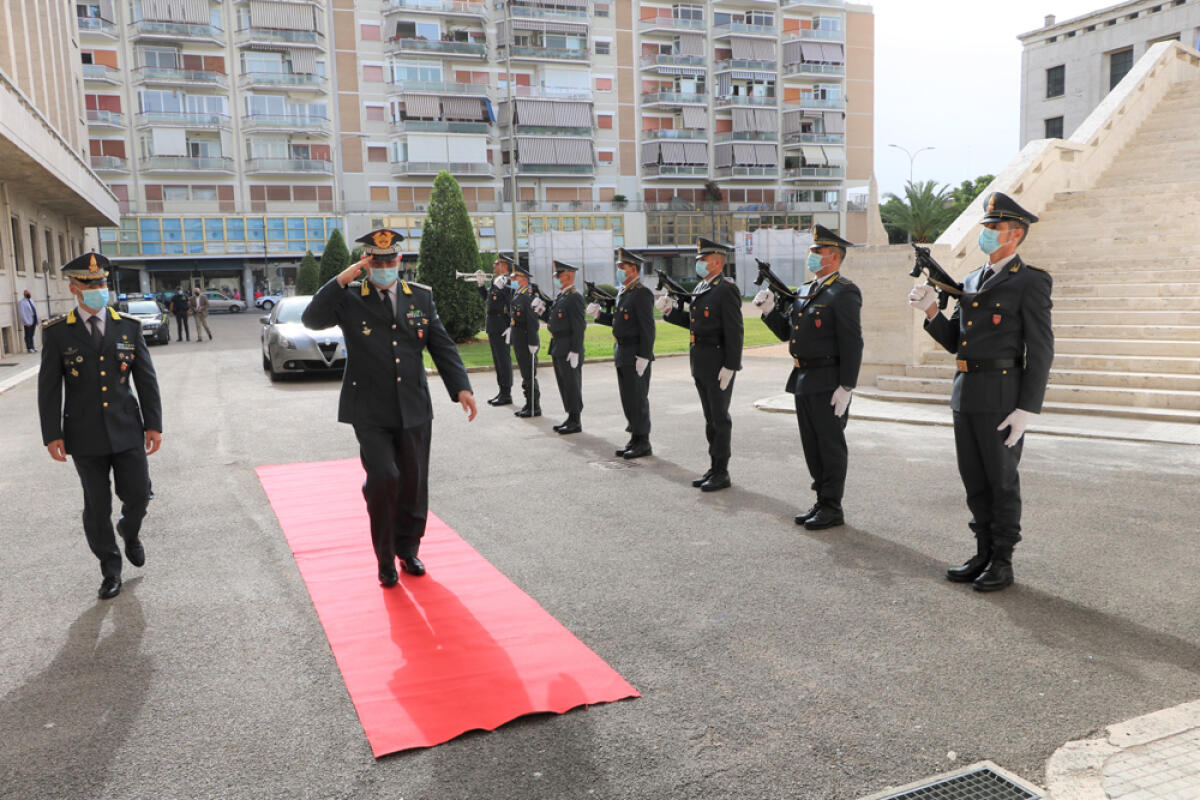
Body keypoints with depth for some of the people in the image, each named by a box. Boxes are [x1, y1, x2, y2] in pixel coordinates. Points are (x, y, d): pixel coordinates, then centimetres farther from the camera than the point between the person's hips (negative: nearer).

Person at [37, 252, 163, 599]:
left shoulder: (129, 327, 3)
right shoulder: (57, 332, -1)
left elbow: (146, 379, 5)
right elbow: (48, 387, 0)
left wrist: (154, 424, 2)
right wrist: (52, 435, -4)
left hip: (127, 431, 1)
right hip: (85, 438, -1)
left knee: (138, 495, 2)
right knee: (97, 507, 7)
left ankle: (130, 531, 37)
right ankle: (110, 568, 23)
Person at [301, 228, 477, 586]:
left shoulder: (421, 296, 9)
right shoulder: (349, 298, 0)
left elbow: (442, 345, 9)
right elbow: (312, 319, -15)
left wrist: (461, 387, -3)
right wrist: (343, 279, -19)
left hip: (414, 409, 3)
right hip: (370, 413, -3)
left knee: (414, 482, 10)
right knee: (383, 478, -15)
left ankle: (408, 549, 31)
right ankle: (385, 557, 5)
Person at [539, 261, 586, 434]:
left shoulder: (575, 298, -14)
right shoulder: (560, 296, 15)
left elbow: (579, 327, -19)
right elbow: (552, 319, 19)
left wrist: (575, 352, -22)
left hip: (569, 348, -9)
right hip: (557, 348, 10)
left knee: (572, 385, -3)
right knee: (563, 384, 14)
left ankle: (576, 422, 4)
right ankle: (570, 418, 22)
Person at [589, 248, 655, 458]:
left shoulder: (642, 293, -14)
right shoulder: (623, 292, 15)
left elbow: (648, 328, -19)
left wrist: (643, 357, -23)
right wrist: (599, 314, 4)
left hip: (636, 356, -9)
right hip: (622, 355, 10)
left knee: (638, 399, -4)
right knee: (628, 399, 13)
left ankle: (643, 443, 5)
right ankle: (635, 439, 22)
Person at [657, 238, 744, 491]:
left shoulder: (726, 290, -14)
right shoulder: (700, 289, 14)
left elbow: (734, 332, -18)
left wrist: (729, 366, -21)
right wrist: (670, 310, 6)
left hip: (719, 364, -9)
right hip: (701, 364, 9)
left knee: (720, 418, -1)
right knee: (710, 417, 14)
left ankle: (722, 474, 7)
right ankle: (714, 468, 23)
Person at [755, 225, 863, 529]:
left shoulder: (844, 293, -12)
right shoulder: (806, 291, 16)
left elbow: (852, 343, -17)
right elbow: (786, 331, 18)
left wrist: (846, 387, -21)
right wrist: (770, 309, 1)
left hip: (828, 383, -9)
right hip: (803, 380, 9)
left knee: (831, 445, 0)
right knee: (812, 446, 15)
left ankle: (832, 508, 10)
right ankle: (822, 501, 26)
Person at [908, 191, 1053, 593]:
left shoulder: (1031, 282, -7)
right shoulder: (972, 281, 15)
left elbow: (1040, 351, -11)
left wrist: (1027, 410, -17)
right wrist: (931, 309, -1)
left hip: (1002, 396, -7)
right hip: (965, 394, 7)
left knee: (1002, 481, 3)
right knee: (975, 481, 13)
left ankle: (1002, 562, 15)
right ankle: (983, 555, 25)